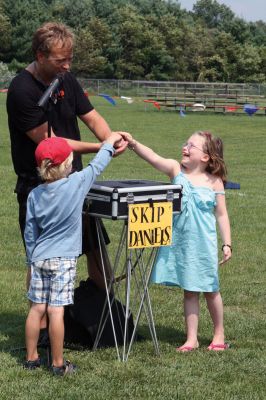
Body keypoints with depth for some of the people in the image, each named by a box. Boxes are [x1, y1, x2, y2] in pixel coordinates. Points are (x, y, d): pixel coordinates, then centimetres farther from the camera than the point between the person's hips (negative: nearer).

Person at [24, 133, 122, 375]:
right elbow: (96, 167, 7)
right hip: (63, 259, -4)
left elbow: (30, 233, 9)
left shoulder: (35, 195, 4)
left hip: (39, 258, 5)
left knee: (37, 308, 10)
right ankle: (58, 364, 5)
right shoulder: (76, 184, -9)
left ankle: (32, 358, 19)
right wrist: (108, 145, 23)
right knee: (56, 311, -3)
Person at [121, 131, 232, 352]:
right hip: (179, 241, 2)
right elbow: (153, 158, -18)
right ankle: (191, 339, 19)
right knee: (189, 291, 11)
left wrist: (227, 244, -4)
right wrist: (133, 143, -33)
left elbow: (222, 215, -2)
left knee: (210, 290, 12)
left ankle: (219, 335, 31)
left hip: (204, 244, -2)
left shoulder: (214, 182, -7)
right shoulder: (176, 170, -2)